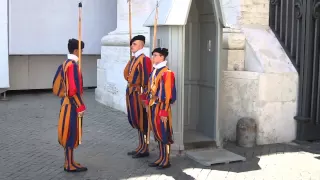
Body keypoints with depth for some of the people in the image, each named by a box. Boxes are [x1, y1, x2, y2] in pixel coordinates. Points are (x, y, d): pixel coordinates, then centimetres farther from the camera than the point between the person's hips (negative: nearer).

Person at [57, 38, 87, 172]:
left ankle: (69, 161, 22)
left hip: (67, 102, 10)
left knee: (69, 133, 14)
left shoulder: (66, 63, 11)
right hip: (72, 104, -10)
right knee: (71, 133, -2)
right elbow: (74, 89, -24)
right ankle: (70, 165, 6)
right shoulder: (73, 65, -19)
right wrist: (80, 106, -20)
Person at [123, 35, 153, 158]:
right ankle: (141, 147, 24)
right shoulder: (133, 59, 13)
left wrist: (143, 96, -20)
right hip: (132, 93, 9)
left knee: (141, 121, -1)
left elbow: (145, 79, -19)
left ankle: (144, 149, 8)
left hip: (139, 94, -9)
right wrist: (130, 91, 18)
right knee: (136, 120, 14)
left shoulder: (144, 59, -15)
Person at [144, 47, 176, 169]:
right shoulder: (154, 71, 11)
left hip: (161, 107, -8)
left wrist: (164, 112, -18)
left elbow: (167, 94, -17)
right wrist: (148, 105, 14)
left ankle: (166, 161, 12)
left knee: (163, 133, 1)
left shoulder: (166, 72, -15)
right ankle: (161, 158, 24)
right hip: (153, 106, 8)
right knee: (157, 133, 14)